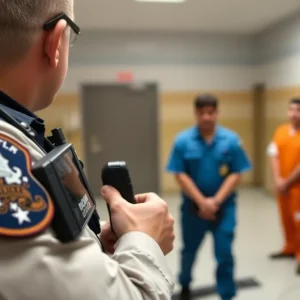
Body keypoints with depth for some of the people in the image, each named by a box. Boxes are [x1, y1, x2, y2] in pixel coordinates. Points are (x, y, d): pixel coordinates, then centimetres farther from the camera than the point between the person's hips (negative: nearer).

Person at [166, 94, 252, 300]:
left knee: (225, 254, 2)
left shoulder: (231, 140, -7)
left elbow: (236, 174, -6)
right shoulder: (183, 140, -9)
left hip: (224, 206, 0)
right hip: (193, 206, 1)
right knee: (189, 251, 19)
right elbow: (180, 175, -9)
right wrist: (202, 202, -14)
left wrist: (216, 201, -14)